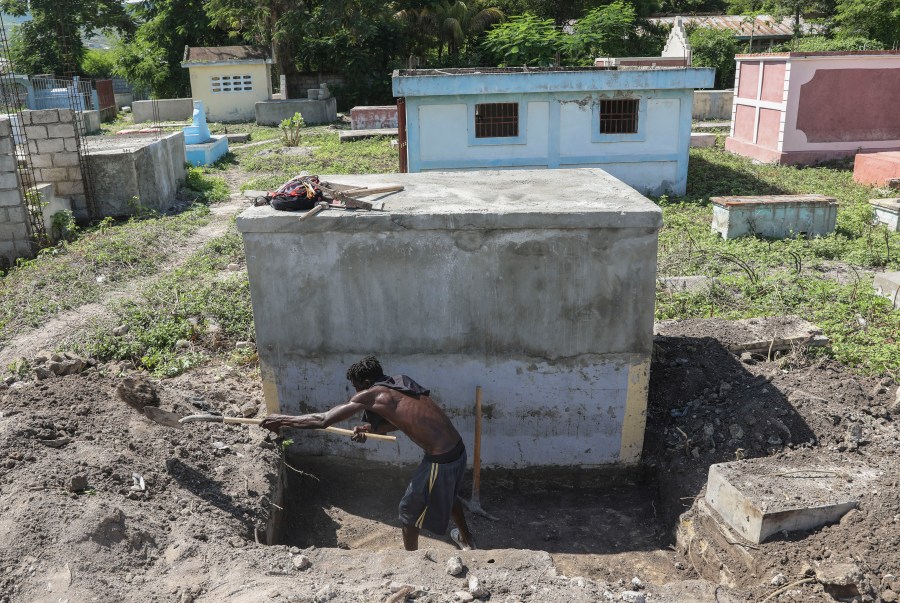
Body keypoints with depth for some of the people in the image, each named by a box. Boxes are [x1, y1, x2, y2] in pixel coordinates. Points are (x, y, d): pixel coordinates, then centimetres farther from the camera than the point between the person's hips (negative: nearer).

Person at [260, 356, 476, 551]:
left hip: (440, 461, -8)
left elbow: (322, 419, -8)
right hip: (458, 449, 8)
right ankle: (466, 540, 57)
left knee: (410, 509, 16)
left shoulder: (371, 395, -10)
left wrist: (283, 420, 3)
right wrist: (368, 429, 11)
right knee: (446, 494, 35)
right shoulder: (400, 385, 12)